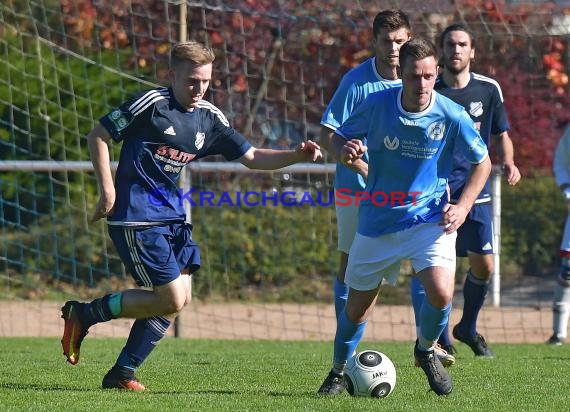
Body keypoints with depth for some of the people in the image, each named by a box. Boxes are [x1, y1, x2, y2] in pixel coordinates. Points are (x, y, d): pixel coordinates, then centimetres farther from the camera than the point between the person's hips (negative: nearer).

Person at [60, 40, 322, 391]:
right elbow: (98, 136, -7)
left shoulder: (210, 118, 9)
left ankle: (123, 373, 12)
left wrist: (297, 156, -3)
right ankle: (84, 314, 1)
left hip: (172, 217, 8)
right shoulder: (151, 104, -11)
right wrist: (107, 188, -13)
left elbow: (252, 157, 11)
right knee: (170, 300, -12)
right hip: (136, 217, -8)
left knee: (178, 299, 3)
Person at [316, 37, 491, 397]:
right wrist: (345, 150, -21)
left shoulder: (452, 116, -14)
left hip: (429, 219, -1)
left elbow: (483, 162, 1)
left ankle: (426, 350, 10)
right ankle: (339, 372, 36)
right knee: (358, 305, 9)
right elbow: (339, 139, 3)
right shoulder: (377, 104, -12)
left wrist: (463, 207, -10)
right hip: (378, 219, 1)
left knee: (441, 293, -22)